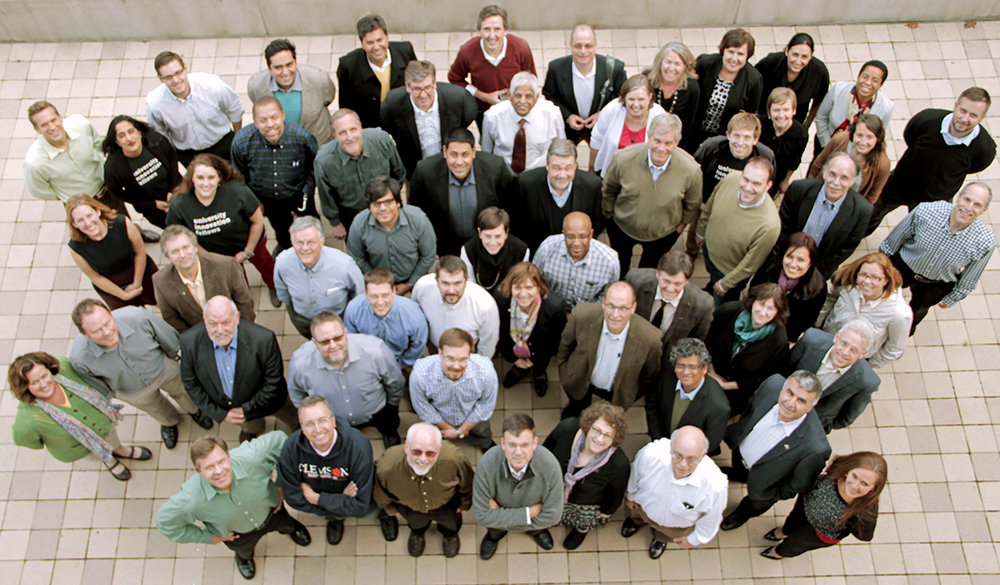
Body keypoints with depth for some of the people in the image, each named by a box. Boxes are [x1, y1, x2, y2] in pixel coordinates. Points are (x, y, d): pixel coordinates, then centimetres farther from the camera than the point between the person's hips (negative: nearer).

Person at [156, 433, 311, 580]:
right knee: (243, 550, 35)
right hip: (237, 534, 0)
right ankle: (244, 557, 73)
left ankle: (292, 528, 73)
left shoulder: (250, 457, -47)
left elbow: (279, 439, -28)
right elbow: (165, 522, -23)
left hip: (271, 512, 1)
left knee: (285, 524, 35)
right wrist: (208, 537, -12)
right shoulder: (190, 500, -44)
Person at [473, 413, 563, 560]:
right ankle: (495, 534, 18)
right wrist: (529, 513, -25)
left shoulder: (550, 466, -32)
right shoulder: (486, 465, -33)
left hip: (533, 520, 1)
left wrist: (502, 516, -18)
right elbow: (481, 515, -23)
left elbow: (552, 516, -19)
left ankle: (535, 531, 20)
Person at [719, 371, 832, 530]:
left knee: (756, 504, 33)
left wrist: (767, 495, -9)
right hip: (740, 450, 3)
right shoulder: (774, 384, -35)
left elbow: (796, 486, -24)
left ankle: (743, 513, 68)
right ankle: (735, 475, 75)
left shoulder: (816, 449, -45)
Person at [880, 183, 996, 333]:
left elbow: (970, 277, -12)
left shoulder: (986, 242, -32)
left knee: (917, 310, 31)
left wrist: (953, 298, 2)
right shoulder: (925, 211, -34)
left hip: (937, 286, 1)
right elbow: (896, 238, -14)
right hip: (902, 266, -1)